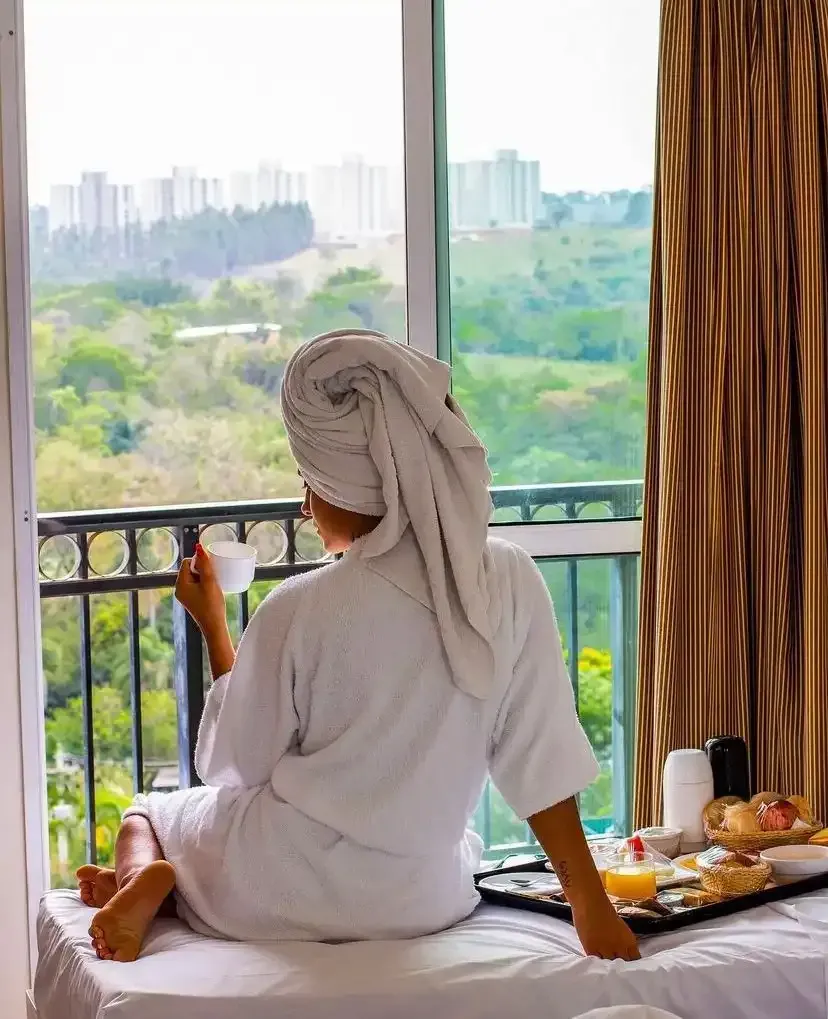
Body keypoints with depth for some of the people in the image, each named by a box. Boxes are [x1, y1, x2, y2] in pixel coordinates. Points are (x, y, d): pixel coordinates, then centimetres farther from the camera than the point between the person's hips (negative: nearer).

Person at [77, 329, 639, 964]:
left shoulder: (296, 613, -20)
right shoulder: (511, 582, -12)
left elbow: (234, 768, -5)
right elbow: (542, 762, -7)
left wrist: (213, 626, 4)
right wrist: (593, 907, 0)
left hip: (278, 896, -1)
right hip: (421, 904, 2)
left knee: (149, 813, 31)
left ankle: (143, 881, -7)